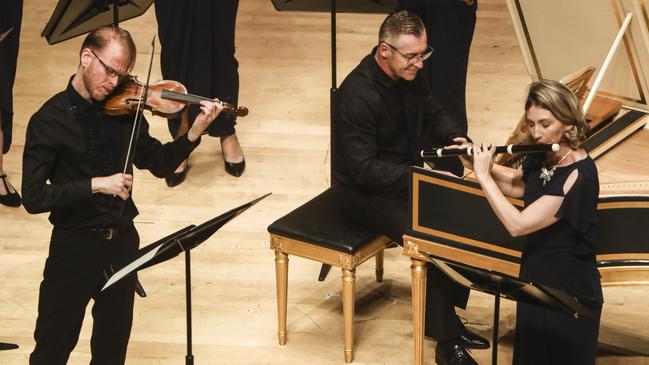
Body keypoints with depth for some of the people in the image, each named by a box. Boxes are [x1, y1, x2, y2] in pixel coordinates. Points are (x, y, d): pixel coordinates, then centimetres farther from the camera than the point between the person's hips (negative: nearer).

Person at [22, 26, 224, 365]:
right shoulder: (49, 121, -13)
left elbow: (159, 163, 9)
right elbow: (32, 197, -20)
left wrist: (195, 132, -7)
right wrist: (96, 185, -26)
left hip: (122, 241, 4)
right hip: (74, 246, -4)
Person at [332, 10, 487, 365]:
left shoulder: (408, 74, -2)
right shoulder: (357, 95, -26)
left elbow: (434, 115, 16)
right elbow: (363, 168, -27)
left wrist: (457, 138, -5)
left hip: (410, 173, 8)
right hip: (365, 192, -8)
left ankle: (447, 314, 4)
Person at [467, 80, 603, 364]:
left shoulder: (578, 174, -27)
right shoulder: (542, 157, -3)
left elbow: (517, 224, -30)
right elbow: (515, 185, 18)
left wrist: (483, 176, -23)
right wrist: (476, 163, 1)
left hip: (568, 289, -8)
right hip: (536, 276, 8)